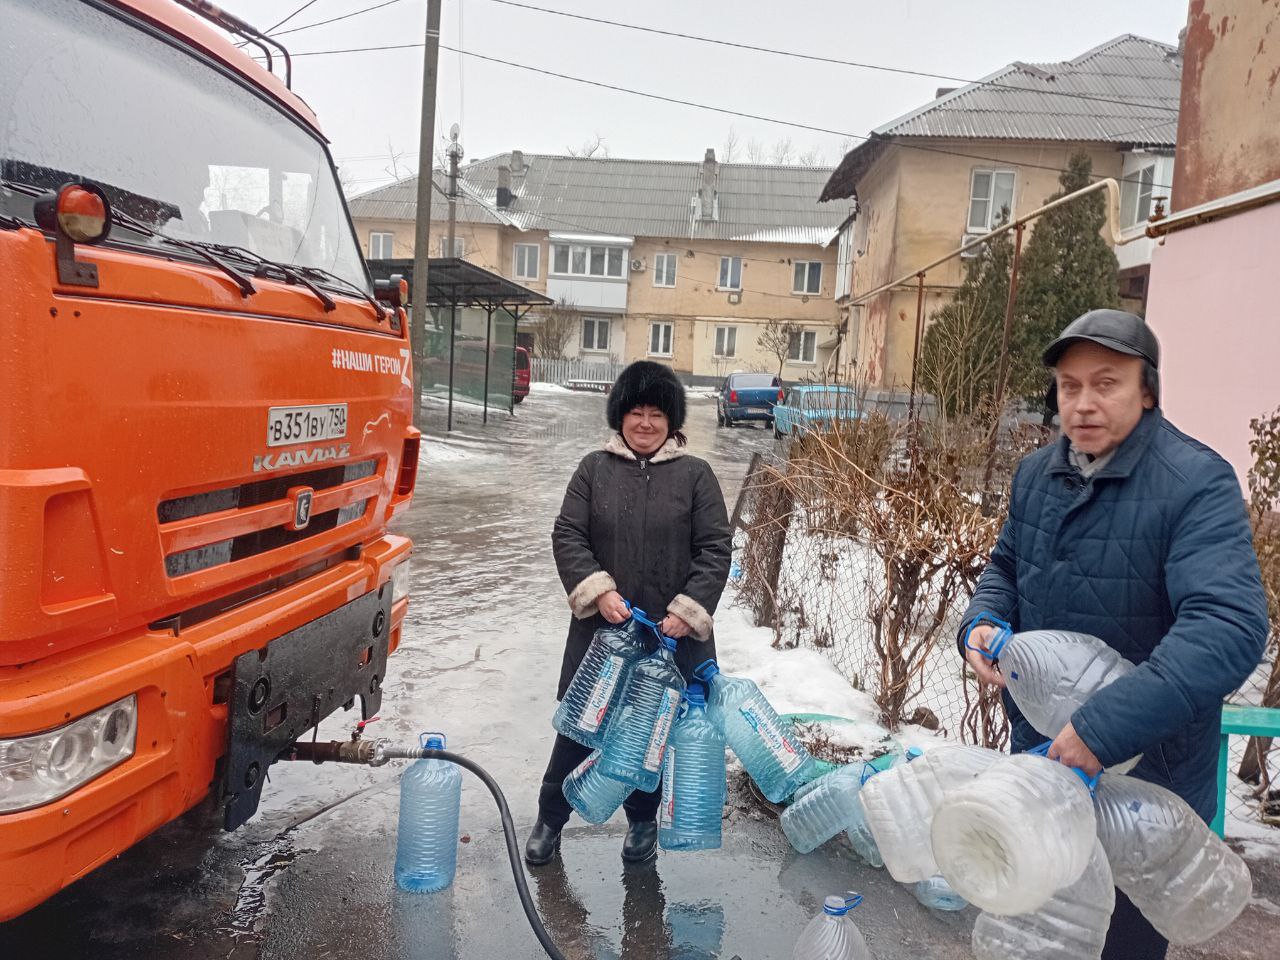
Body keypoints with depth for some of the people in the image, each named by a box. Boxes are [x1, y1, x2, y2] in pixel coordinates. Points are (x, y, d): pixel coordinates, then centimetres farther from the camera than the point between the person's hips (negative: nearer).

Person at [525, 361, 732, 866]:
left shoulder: (695, 475, -1)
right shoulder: (594, 468, 2)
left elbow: (715, 550, -3)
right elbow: (567, 536, -2)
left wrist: (687, 610, -13)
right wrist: (598, 589, -16)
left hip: (669, 634, 0)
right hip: (599, 627, 0)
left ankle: (643, 820, 36)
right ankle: (550, 819, 29)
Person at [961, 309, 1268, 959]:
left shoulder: (1197, 483, -23)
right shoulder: (1037, 474, -1)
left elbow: (1229, 625, -34)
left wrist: (1106, 726, -40)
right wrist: (983, 621, -9)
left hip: (1147, 770, -5)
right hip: (1039, 747, 6)